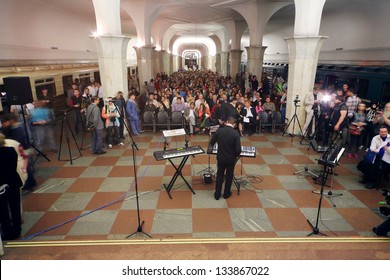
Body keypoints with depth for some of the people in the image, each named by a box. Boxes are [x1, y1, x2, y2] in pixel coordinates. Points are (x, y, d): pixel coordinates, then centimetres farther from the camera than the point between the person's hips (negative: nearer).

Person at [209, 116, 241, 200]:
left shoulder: (219, 131, -12)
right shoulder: (235, 133, -20)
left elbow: (211, 143, -1)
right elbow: (238, 150, -21)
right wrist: (235, 156, 0)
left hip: (220, 157, 2)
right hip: (231, 159, -2)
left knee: (219, 175, 19)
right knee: (229, 176, 19)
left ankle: (217, 194, 27)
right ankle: (226, 194, 33)